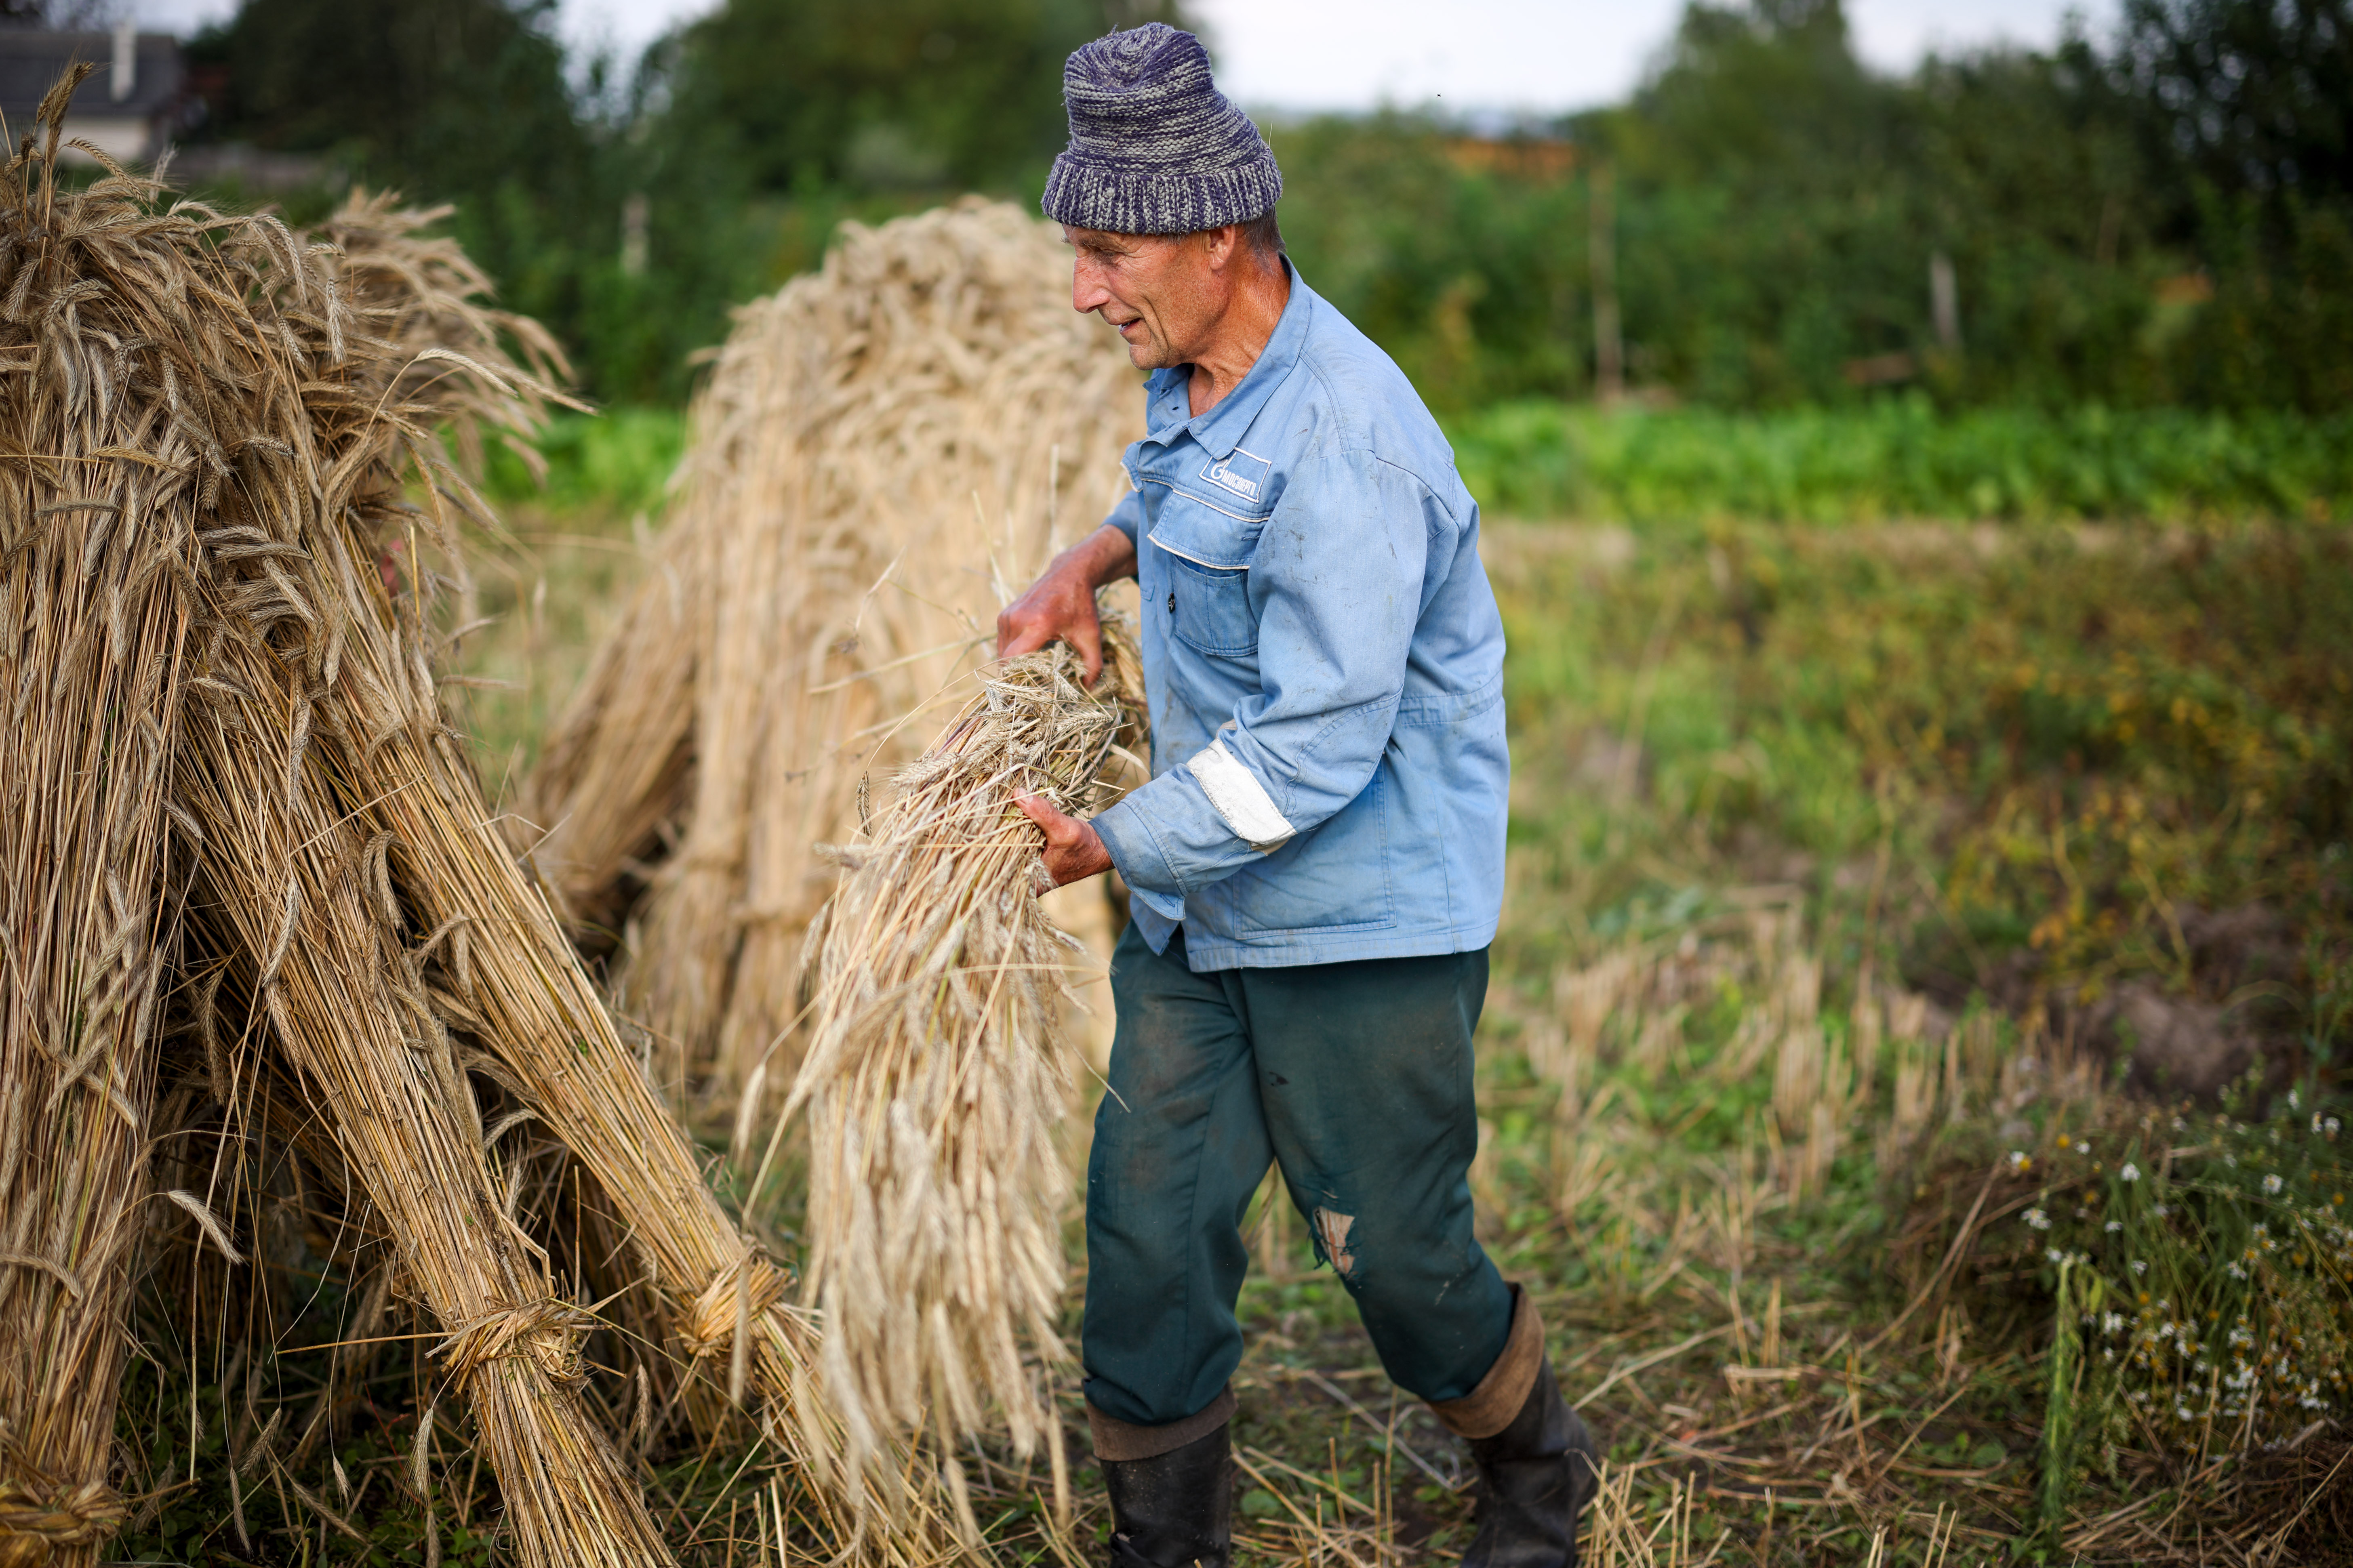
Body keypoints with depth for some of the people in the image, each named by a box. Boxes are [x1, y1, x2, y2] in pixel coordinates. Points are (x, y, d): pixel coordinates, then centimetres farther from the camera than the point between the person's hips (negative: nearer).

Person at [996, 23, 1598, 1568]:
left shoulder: (1339, 440, -27)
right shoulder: (1196, 371, 3)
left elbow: (1316, 747, -27)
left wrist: (1117, 842, -17)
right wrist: (1094, 558, 9)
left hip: (1364, 921, -8)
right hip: (1200, 903, 8)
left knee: (1393, 1246, 7)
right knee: (1149, 1222, 8)